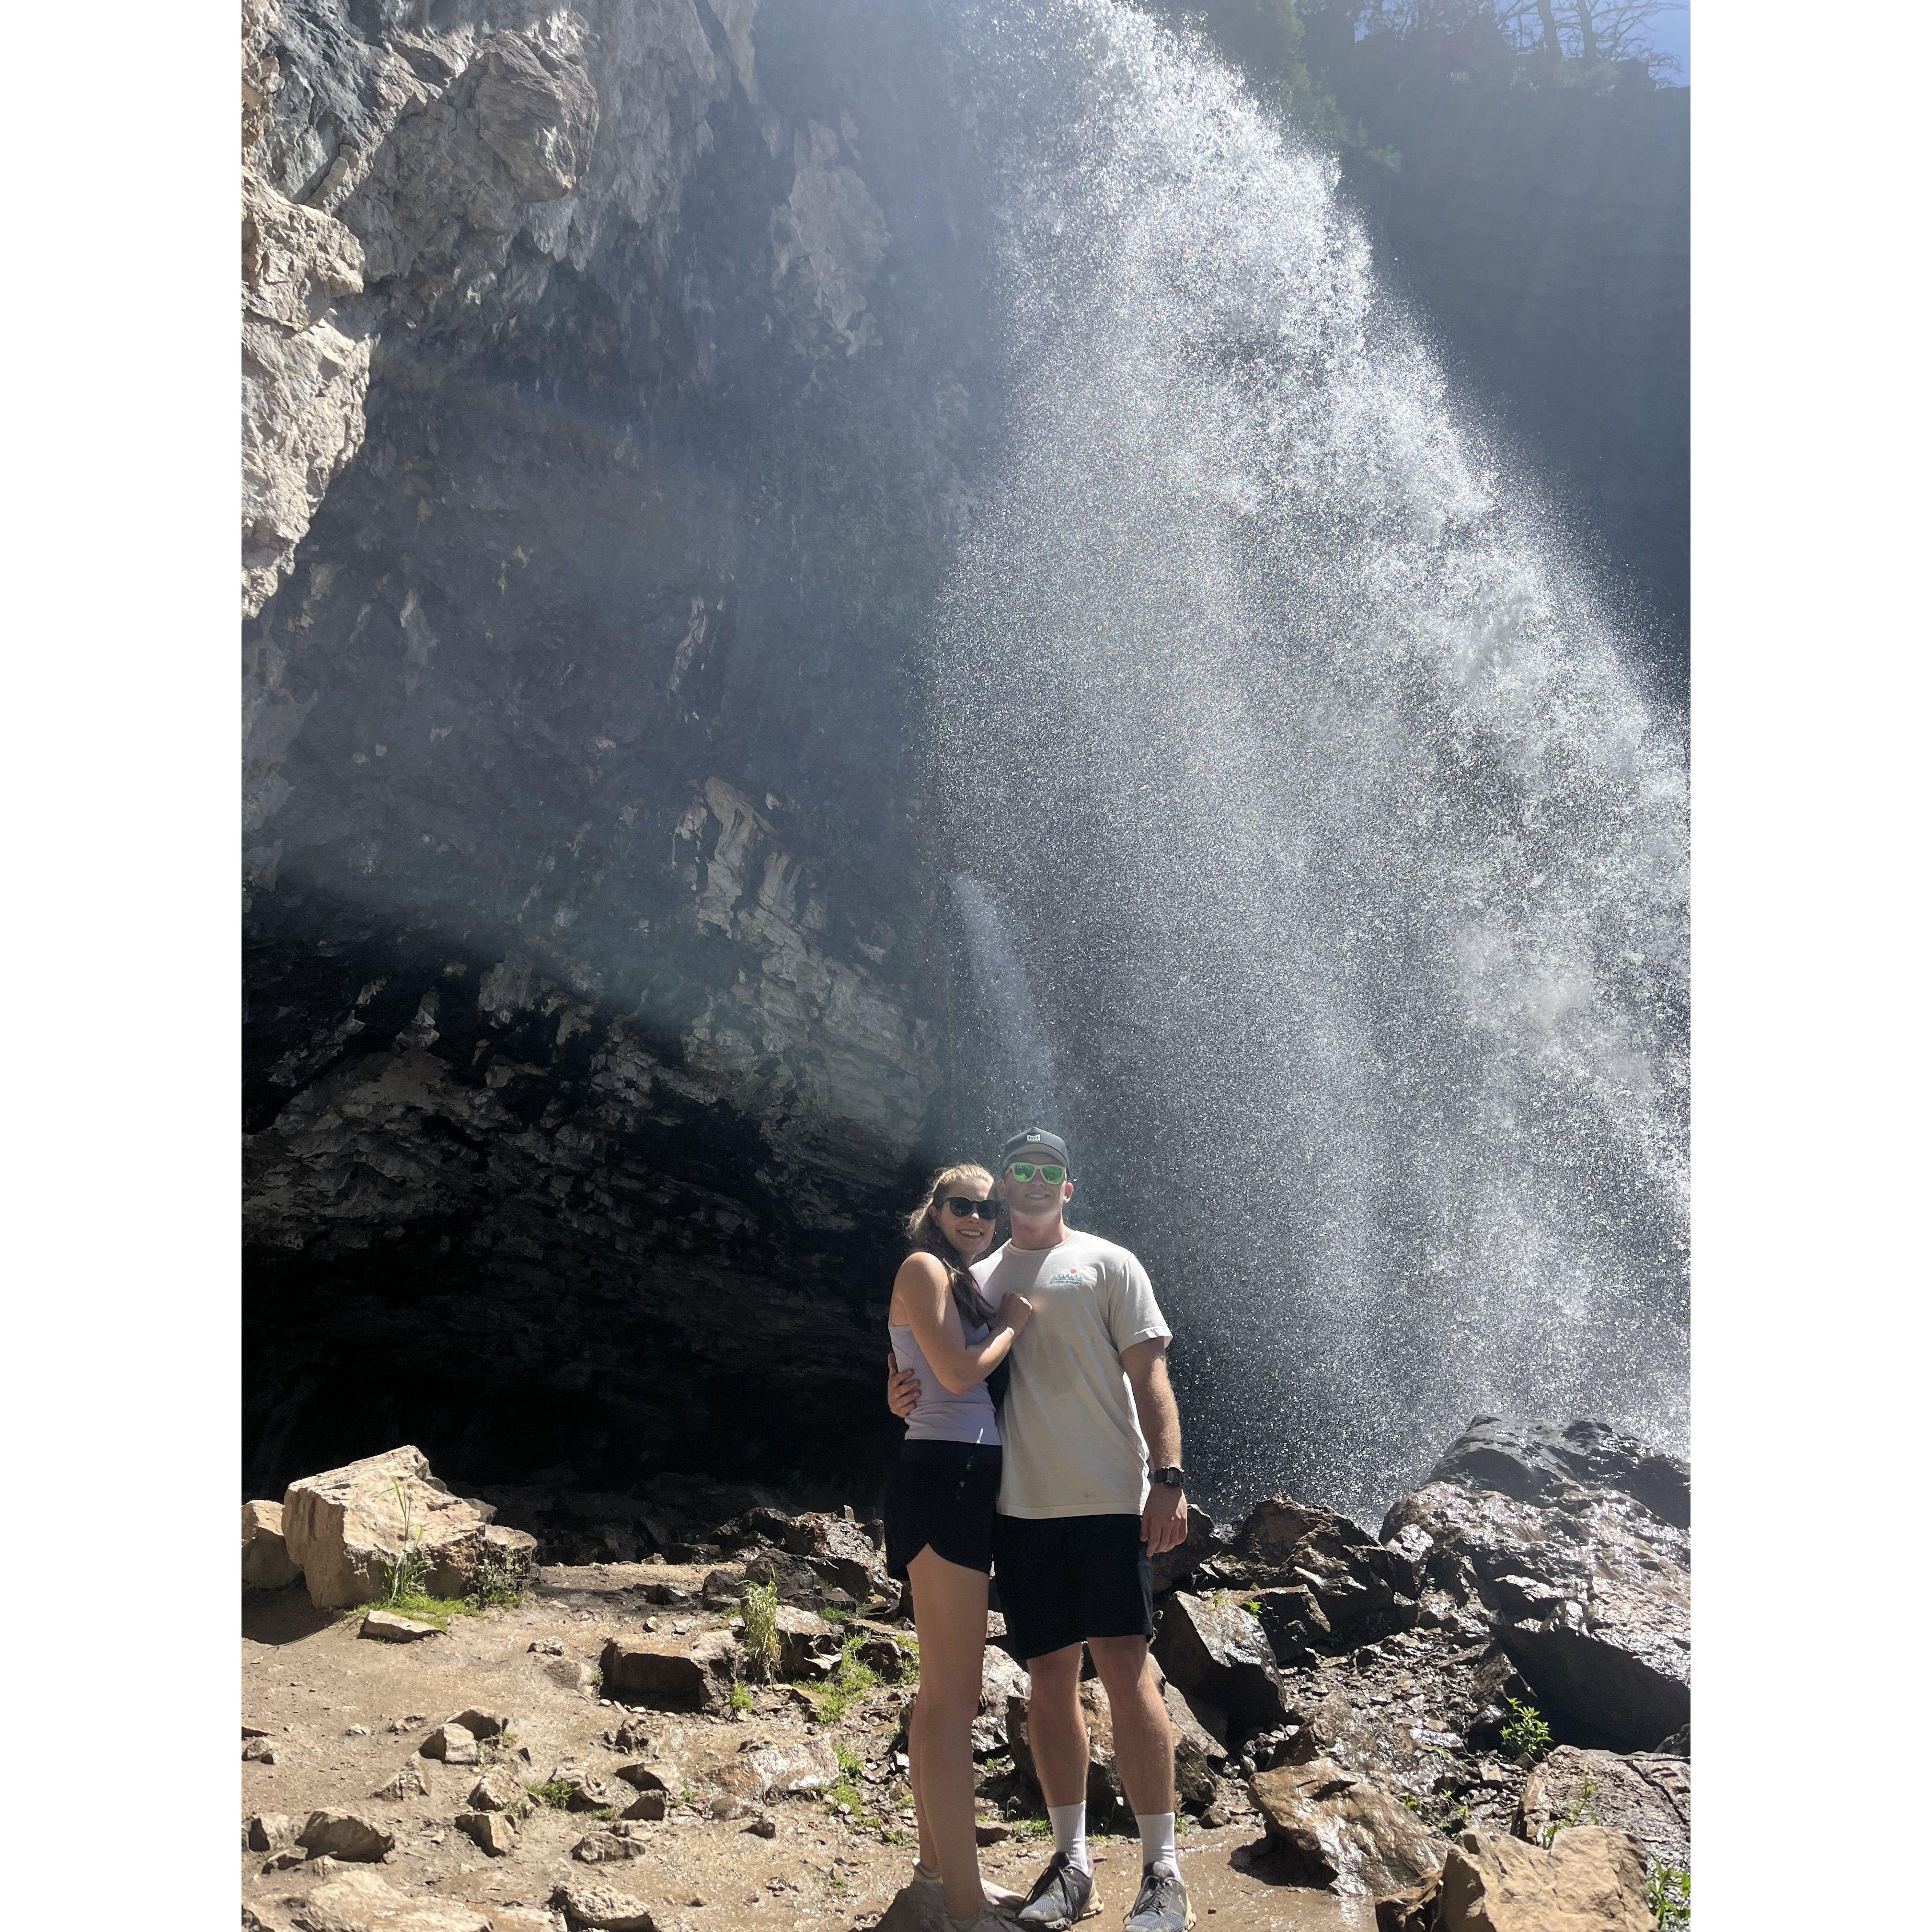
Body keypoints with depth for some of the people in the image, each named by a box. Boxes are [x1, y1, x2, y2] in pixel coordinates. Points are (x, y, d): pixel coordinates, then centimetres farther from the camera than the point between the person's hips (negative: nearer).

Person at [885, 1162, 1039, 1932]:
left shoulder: (962, 1283, 22)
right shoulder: (924, 1268, -4)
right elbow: (959, 1373, -15)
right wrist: (1014, 1322, -1)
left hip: (965, 1483, 10)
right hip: (942, 1475, -10)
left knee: (943, 1688, 16)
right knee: (955, 1694, -11)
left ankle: (936, 1862, 27)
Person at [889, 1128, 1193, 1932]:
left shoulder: (1107, 1264, 4)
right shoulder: (978, 1279, 15)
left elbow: (1149, 1376, -1)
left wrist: (1169, 1479, -11)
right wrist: (905, 1398, -4)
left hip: (1108, 1498, -3)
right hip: (1022, 1504, 4)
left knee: (1125, 1668, -7)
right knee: (1051, 1677, 8)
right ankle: (1071, 1863, 19)